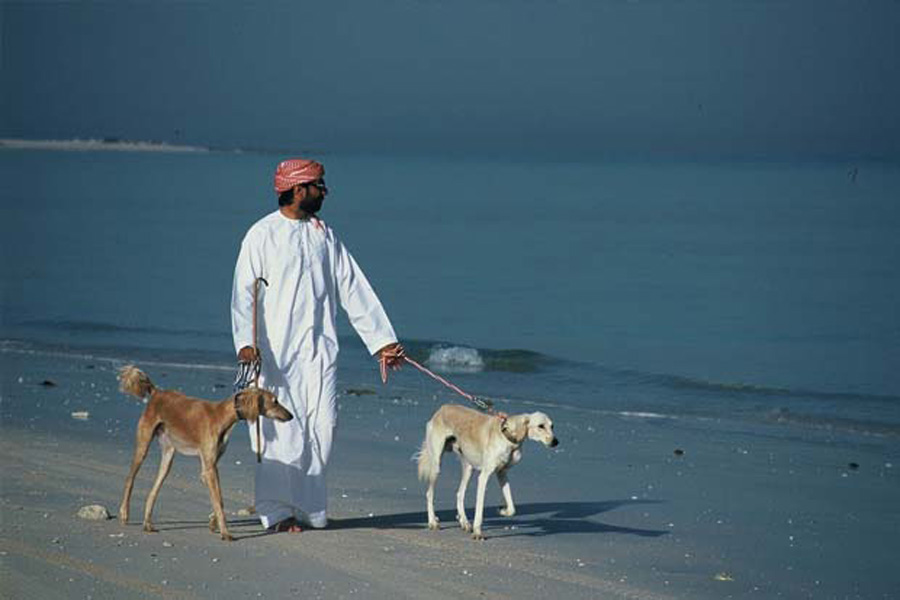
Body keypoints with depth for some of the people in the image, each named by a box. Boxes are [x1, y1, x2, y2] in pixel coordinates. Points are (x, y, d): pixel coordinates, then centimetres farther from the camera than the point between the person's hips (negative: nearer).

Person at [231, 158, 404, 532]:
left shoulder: (324, 236, 13)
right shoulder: (263, 235, -1)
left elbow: (354, 291, 15)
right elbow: (243, 293, -8)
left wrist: (383, 341, 10)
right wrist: (245, 343, -23)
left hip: (319, 348, 4)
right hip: (276, 349, -4)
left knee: (322, 426, -2)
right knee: (280, 430, -7)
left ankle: (309, 509, 7)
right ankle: (277, 511, -1)